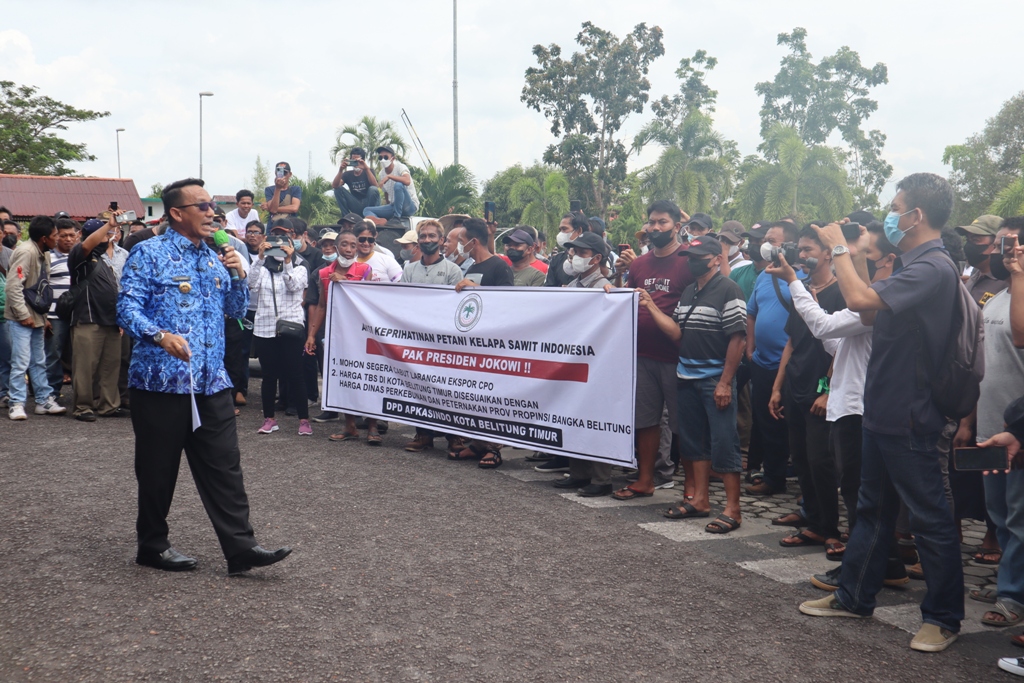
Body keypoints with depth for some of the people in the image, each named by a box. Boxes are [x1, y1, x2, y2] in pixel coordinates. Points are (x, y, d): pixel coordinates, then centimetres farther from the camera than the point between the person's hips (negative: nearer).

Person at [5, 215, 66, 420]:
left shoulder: (41, 254, 9)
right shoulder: (26, 252, -19)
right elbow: (13, 287, -23)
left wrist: (43, 315, 12)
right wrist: (23, 314, -20)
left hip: (36, 317, 9)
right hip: (21, 318, -9)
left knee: (38, 362, 13)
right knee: (21, 362, -6)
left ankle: (44, 400, 19)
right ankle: (16, 404, 2)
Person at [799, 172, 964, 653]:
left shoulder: (933, 268, -21)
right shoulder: (914, 265, 12)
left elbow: (861, 300, -32)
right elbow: (872, 314, 13)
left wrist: (839, 248, -17)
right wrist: (842, 255, 6)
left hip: (908, 418, -10)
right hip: (883, 410, 10)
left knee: (929, 517, 3)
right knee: (873, 508, 18)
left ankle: (943, 618, 15)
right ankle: (854, 597, 30)